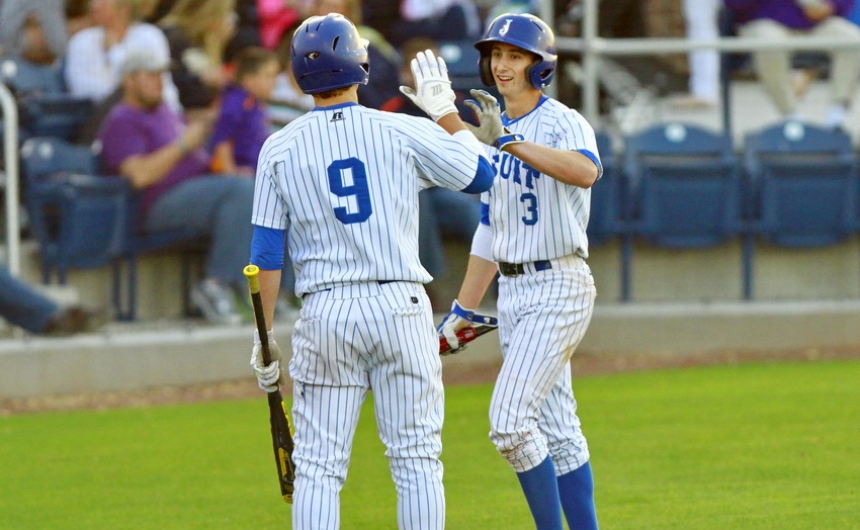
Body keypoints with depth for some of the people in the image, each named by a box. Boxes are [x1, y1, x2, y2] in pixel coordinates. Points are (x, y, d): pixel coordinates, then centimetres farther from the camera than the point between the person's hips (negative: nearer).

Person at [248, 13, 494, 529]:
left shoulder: (280, 148, 2)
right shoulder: (402, 132, -2)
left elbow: (267, 253, 1)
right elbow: (480, 174, 9)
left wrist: (264, 338, 7)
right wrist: (445, 110, 20)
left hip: (325, 312, 1)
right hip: (400, 308, -1)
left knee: (318, 466, 3)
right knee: (417, 458, 4)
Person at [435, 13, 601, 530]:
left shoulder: (563, 123, -11)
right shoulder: (497, 132, 13)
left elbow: (586, 171, -36)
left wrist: (508, 142, -43)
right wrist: (463, 312, 19)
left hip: (559, 289, -8)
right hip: (513, 292, 8)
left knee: (510, 420, -17)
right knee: (556, 429, 9)